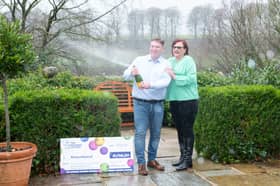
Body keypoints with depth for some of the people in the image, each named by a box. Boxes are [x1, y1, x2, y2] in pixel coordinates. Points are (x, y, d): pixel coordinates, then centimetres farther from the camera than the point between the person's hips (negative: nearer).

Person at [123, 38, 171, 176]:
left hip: (157, 104, 1)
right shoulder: (139, 60, 6)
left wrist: (150, 85, -27)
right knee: (140, 132, -5)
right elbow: (125, 75, 2)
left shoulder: (166, 64, 4)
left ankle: (152, 159, 25)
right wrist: (131, 73, -22)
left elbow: (166, 81, -12)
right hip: (141, 103, -1)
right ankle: (141, 163, 1)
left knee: (155, 133, 9)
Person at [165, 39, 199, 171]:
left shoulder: (188, 61, -5)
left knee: (187, 130, -1)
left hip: (188, 100, -7)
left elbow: (190, 78, -17)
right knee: (179, 129, 14)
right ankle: (183, 156, 26)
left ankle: (187, 159, 7)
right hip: (174, 100, 7)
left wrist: (174, 76, -15)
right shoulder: (170, 61, 13)